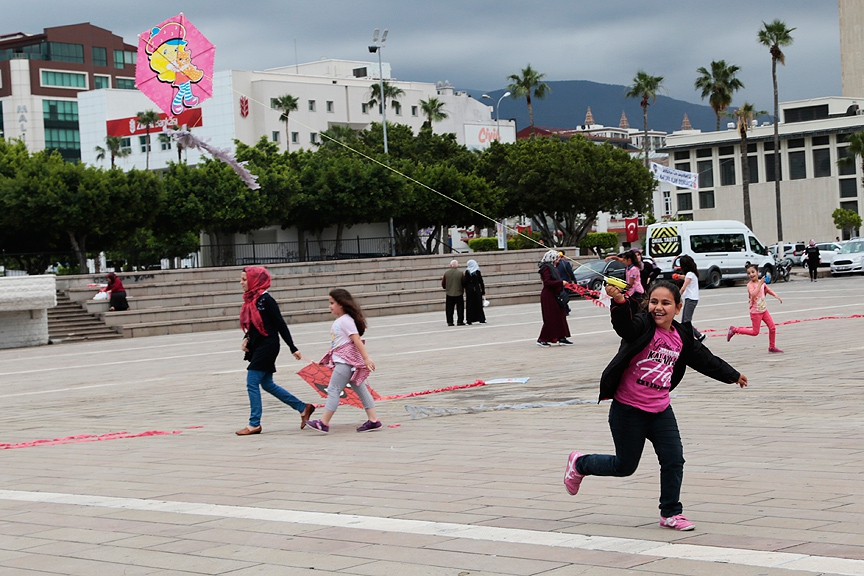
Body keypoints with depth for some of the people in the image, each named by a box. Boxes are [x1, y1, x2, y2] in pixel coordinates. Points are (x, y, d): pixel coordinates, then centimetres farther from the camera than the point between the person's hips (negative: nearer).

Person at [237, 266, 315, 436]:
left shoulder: (265, 300, -16)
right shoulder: (251, 299, 9)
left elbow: (281, 324, -13)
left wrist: (293, 349, -11)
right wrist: (246, 338, 1)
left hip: (267, 346, -9)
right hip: (257, 347, 9)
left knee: (252, 383, -7)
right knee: (267, 384, 14)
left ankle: (254, 424, 2)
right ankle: (303, 408, 22)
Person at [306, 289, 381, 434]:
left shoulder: (346, 321, -14)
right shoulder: (339, 321, 15)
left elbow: (357, 340, -20)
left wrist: (366, 358, -24)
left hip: (346, 361, -10)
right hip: (341, 360, 10)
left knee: (333, 389, -8)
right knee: (360, 388, 7)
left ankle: (324, 423, -7)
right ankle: (373, 420, 7)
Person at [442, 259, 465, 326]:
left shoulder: (446, 273, -4)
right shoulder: (460, 273, -9)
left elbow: (443, 284, 3)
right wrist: (462, 290, 17)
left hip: (449, 294, 2)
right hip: (459, 293, -1)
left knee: (449, 309, 8)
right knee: (460, 308, 7)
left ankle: (450, 322, 7)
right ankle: (460, 321, 5)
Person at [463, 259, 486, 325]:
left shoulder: (467, 272, -7)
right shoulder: (477, 272, -1)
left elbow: (465, 281, -13)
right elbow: (481, 282, 0)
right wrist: (483, 291, 5)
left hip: (469, 290, -2)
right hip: (477, 290, 2)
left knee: (470, 305, 3)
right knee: (478, 305, 6)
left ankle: (469, 320, 1)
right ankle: (481, 319, 5)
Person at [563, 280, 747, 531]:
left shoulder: (682, 337, 3)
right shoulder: (643, 326, -15)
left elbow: (704, 359, 20)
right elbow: (624, 324, -40)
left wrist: (733, 376, 32)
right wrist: (620, 301, -62)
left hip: (661, 410, 5)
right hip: (628, 410, -5)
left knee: (674, 460, 0)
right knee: (625, 466, 6)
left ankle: (671, 513, 18)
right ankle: (579, 464, 32)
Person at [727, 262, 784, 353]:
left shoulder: (762, 282, 4)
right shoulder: (750, 285, -17)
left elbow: (768, 290, 22)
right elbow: (753, 294, -35)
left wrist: (776, 296, 8)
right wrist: (760, 284, -36)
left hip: (764, 310, 6)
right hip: (755, 312, -6)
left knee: (772, 328, 4)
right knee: (755, 332, 0)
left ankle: (772, 347, 18)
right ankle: (734, 330, 12)